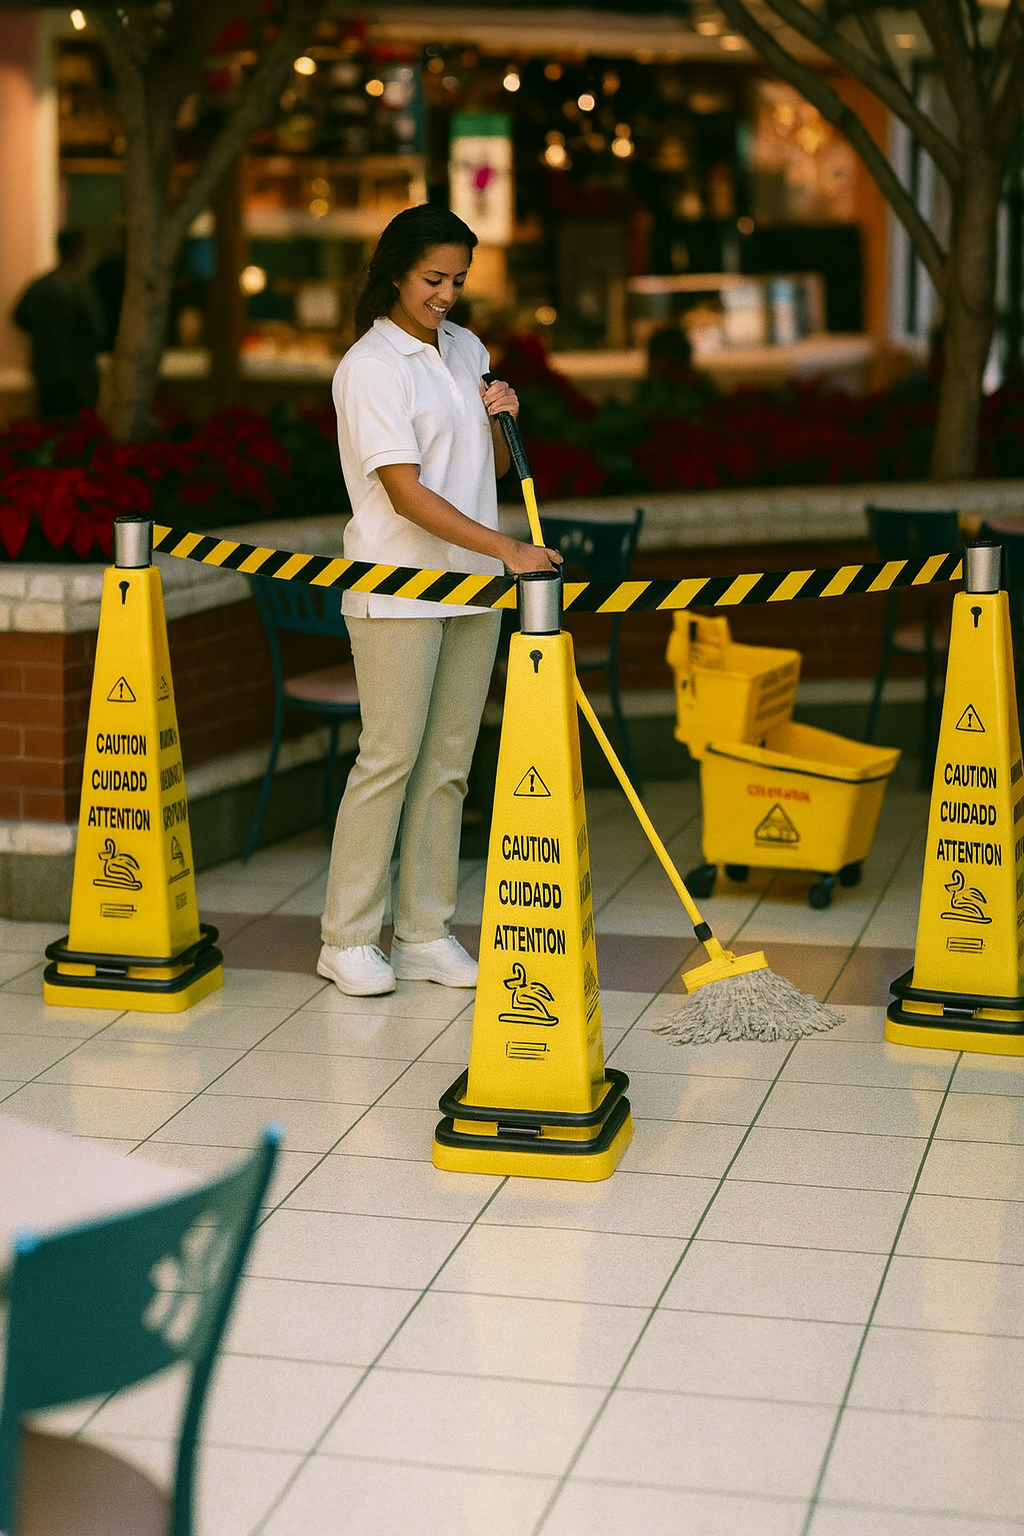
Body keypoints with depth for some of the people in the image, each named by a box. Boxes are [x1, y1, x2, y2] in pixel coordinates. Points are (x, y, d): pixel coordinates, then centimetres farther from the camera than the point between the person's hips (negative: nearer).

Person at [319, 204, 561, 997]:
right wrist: (507, 548, -26)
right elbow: (406, 492, -20)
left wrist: (498, 420, -2)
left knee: (449, 762, 8)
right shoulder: (370, 366, -11)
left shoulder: (466, 349, 12)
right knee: (391, 755, -7)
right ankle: (349, 938, 3)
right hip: (397, 589, -7)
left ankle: (426, 935, 15)